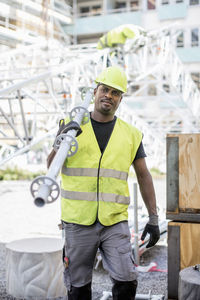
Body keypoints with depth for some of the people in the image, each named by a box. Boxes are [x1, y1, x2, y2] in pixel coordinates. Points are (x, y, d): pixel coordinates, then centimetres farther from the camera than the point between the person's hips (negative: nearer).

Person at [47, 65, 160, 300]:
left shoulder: (131, 134, 7)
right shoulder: (72, 125, 4)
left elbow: (143, 176, 10)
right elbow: (51, 165, -4)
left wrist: (153, 218, 4)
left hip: (115, 221, 1)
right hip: (77, 221, 0)